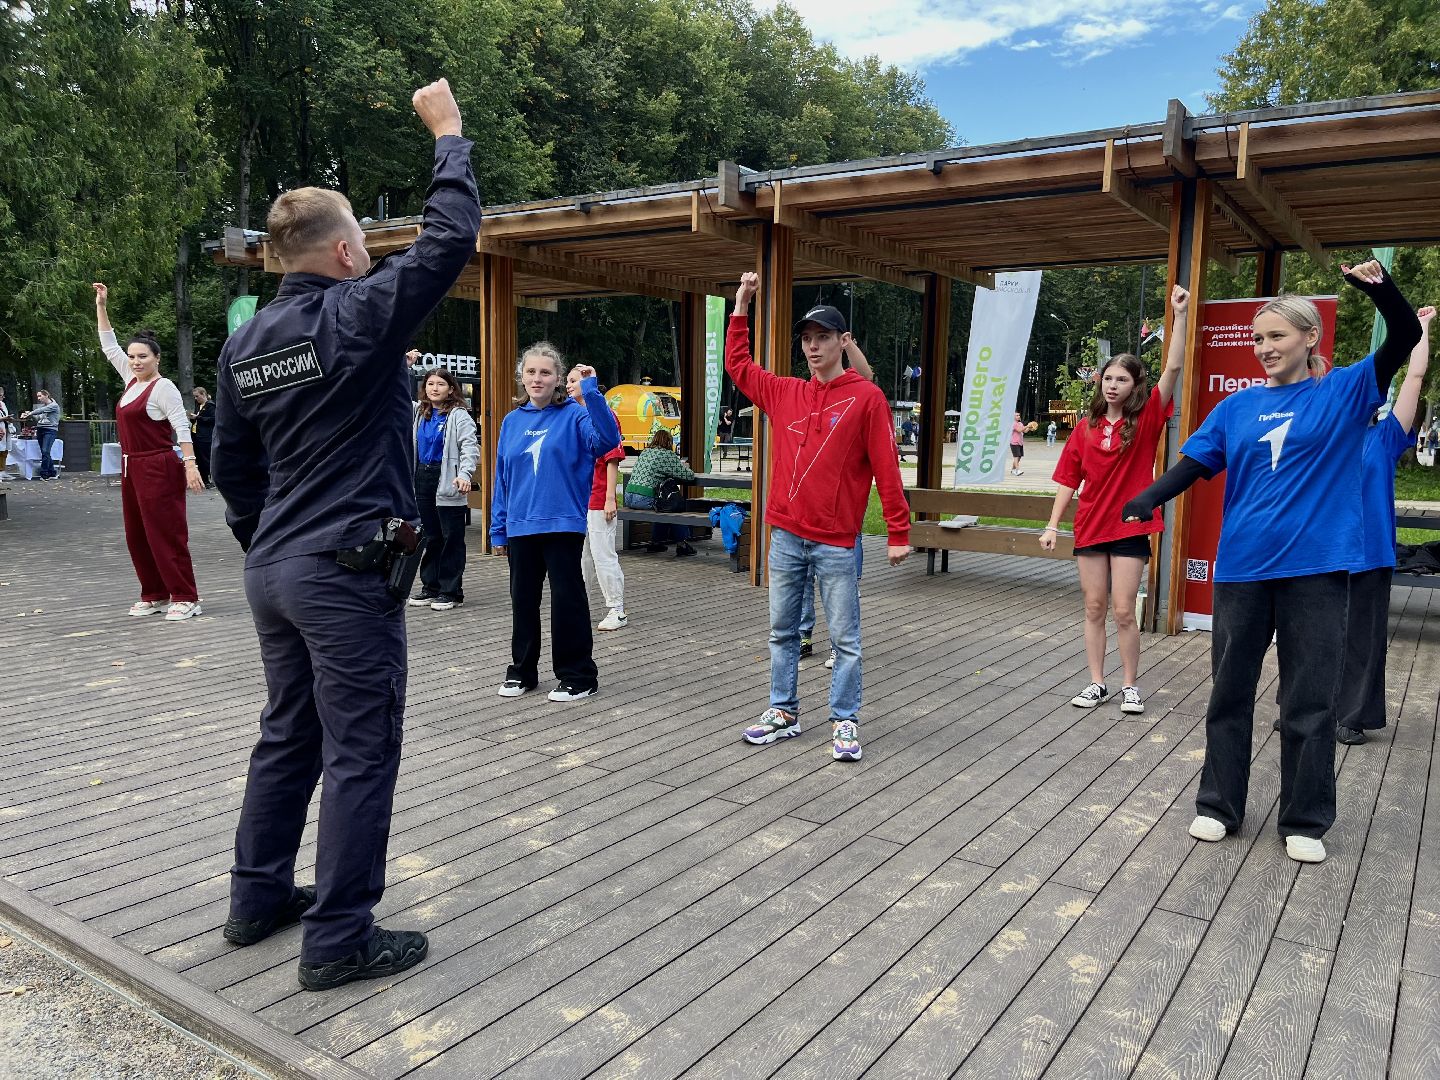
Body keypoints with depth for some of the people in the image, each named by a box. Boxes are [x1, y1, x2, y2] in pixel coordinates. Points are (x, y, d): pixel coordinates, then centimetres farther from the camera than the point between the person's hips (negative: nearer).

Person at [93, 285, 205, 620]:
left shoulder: (162, 387, -11)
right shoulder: (131, 379, 12)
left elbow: (182, 427, -17)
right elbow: (109, 346, 23)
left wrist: (190, 464, -25)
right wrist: (101, 307, 21)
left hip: (158, 469, -9)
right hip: (132, 467, 9)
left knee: (166, 534, -7)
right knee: (137, 536, 11)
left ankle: (185, 598, -3)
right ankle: (154, 595, 19)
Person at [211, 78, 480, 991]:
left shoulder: (244, 343, 10)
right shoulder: (358, 316, -13)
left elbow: (232, 464, 16)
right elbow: (453, 235, -10)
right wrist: (448, 133, 4)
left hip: (275, 571, 8)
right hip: (349, 572, -8)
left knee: (288, 736, 19)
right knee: (360, 752, 0)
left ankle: (260, 897, 32)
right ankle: (340, 938, 8)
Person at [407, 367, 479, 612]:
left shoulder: (458, 415, -6)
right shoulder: (419, 412, 13)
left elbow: (470, 447, -14)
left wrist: (465, 474, -29)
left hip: (447, 481, -6)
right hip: (422, 479, 7)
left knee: (451, 537, 0)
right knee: (430, 536, 13)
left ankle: (451, 591, 6)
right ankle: (430, 587, 22)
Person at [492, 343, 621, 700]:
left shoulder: (574, 415, -4)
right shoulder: (512, 422, 9)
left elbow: (608, 438, -24)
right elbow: (501, 479, 12)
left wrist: (591, 391, -28)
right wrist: (498, 529, 11)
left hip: (563, 526, -5)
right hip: (519, 527, 5)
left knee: (568, 600, 2)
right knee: (523, 601, 15)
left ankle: (578, 675, 14)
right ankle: (522, 671, 29)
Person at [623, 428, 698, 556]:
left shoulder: (644, 453, 18)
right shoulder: (667, 455, -4)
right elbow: (689, 476, -3)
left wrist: (680, 467, 30)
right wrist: (685, 467, 20)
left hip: (629, 498, 8)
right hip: (645, 499, -8)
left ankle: (655, 542, 32)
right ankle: (681, 544, 15)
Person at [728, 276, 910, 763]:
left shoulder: (866, 397, -5)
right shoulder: (784, 393, 9)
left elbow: (886, 468, -7)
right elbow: (738, 364, 23)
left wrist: (898, 533, -9)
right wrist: (741, 305, 18)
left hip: (836, 541, -5)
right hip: (785, 536, 5)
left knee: (845, 639, 3)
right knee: (782, 632, 13)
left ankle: (844, 722, 14)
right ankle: (783, 712, 26)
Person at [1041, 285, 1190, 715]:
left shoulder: (1146, 419, -4)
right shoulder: (1086, 427, 4)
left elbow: (1174, 368, -15)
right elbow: (1068, 479, 6)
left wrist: (1181, 315, -22)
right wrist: (1052, 526, 1)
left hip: (1130, 527, -3)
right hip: (1090, 527, 3)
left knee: (1123, 612, -2)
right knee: (1094, 609, 9)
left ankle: (1131, 686, 15)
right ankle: (1097, 683, 19)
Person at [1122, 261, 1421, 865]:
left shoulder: (1345, 393, 3)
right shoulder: (1237, 406, 7)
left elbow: (1404, 338, -5)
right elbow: (1193, 464, 2)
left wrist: (1377, 286, -22)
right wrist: (1149, 498, -17)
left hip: (1314, 570, -2)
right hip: (1242, 567, 2)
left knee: (1310, 701, 5)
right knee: (1229, 692, 10)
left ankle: (1305, 822, 20)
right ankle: (1218, 806, 24)